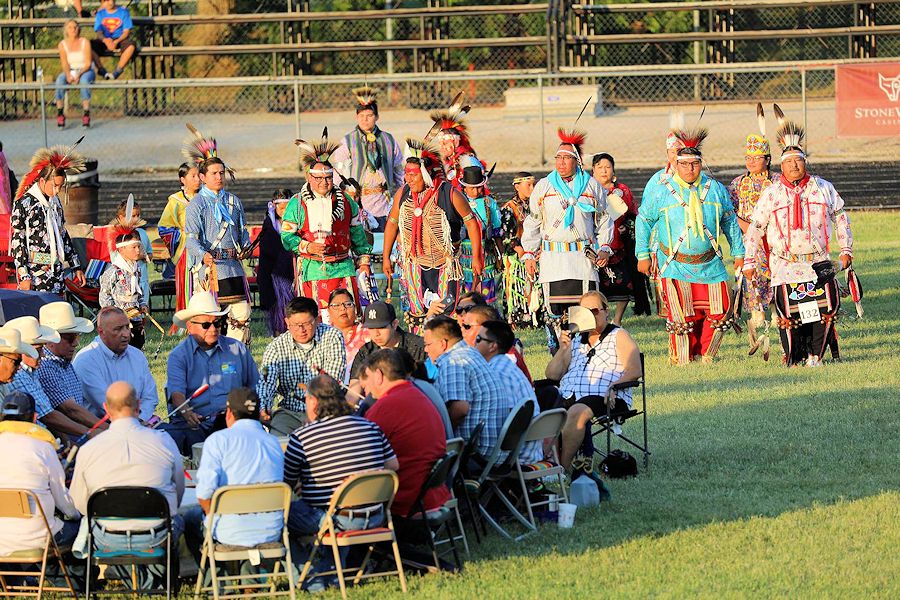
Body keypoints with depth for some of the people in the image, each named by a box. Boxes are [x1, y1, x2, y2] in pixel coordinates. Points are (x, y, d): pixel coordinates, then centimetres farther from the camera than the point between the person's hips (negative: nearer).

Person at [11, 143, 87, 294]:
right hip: (34, 273, -7)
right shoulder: (23, 204, -9)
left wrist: (76, 267, 20)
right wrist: (24, 276, -15)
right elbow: (17, 242, -10)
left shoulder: (55, 202, 12)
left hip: (56, 270, 7)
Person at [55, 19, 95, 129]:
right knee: (60, 80, -31)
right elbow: (64, 63, -7)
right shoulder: (62, 44, 1)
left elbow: (88, 63, -9)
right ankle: (59, 113, -34)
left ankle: (86, 114, -41)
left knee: (84, 80, -38)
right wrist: (68, 75, -27)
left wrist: (79, 74, -26)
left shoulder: (85, 42, -5)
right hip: (70, 71, 2)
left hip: (86, 71, -2)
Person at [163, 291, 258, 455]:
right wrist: (186, 412, -29)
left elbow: (255, 387, 24)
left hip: (232, 421, 2)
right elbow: (176, 392, -7)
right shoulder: (178, 356, 8)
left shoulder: (237, 349, 17)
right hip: (193, 423, -2)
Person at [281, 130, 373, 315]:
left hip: (342, 269, 2)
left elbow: (357, 234, 20)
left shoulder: (346, 202, 12)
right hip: (312, 270, -2)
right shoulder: (297, 204, 3)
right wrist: (307, 247, -15)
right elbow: (286, 236, 1)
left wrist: (363, 261, 18)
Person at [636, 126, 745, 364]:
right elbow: (643, 221, 8)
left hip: (710, 264, 3)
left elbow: (730, 222, 16)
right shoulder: (662, 192, -3)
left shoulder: (716, 190, 4)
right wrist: (643, 255, 7)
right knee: (682, 317, -9)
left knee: (720, 313, 0)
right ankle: (681, 360, 8)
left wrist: (738, 253, 18)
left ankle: (705, 355, 19)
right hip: (675, 265, -3)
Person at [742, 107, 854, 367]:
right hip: (785, 265, -1)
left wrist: (846, 249, 13)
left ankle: (815, 355, 13)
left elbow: (841, 218, 16)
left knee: (826, 310, -3)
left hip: (818, 264, 1)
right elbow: (755, 228, 6)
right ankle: (793, 358, 10)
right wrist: (749, 262, 4)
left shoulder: (823, 189, 5)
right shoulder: (771, 194, 1)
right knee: (789, 315, -6)